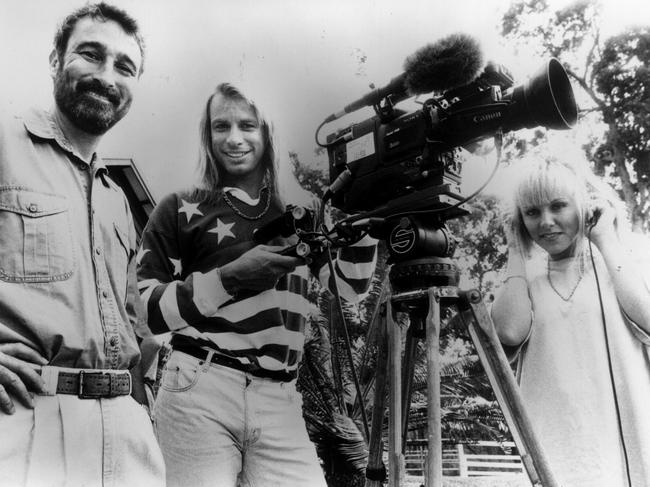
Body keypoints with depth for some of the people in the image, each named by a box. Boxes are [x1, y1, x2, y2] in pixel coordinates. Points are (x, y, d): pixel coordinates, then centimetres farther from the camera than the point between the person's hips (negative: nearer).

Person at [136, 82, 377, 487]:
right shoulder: (182, 210, 6)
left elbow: (352, 284, 7)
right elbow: (143, 310, -1)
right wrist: (230, 277, -12)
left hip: (280, 404, 3)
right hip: (199, 394, -2)